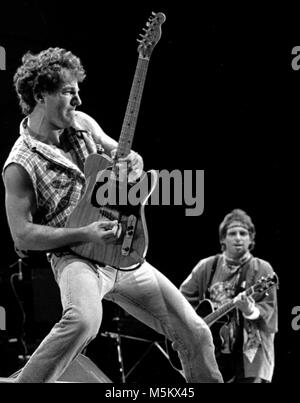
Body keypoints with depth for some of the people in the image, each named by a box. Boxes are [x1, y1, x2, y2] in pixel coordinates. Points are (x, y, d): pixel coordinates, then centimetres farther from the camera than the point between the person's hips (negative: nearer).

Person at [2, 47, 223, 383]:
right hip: (75, 258, -6)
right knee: (85, 319, -40)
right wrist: (85, 234, -20)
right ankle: (27, 381, -24)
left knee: (196, 333, 2)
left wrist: (133, 167, -4)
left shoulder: (83, 124, 8)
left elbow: (132, 158, 20)